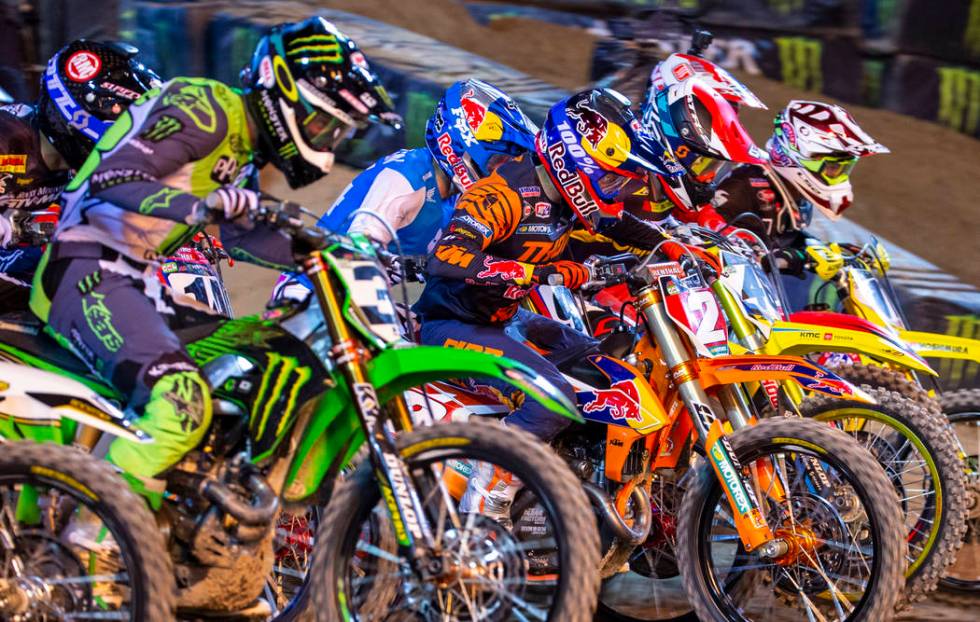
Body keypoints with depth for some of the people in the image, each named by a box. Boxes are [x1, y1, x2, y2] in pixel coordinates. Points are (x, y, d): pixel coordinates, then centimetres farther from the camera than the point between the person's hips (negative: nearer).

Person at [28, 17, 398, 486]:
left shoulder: (244, 148, 18)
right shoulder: (203, 109, -12)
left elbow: (241, 237, 27)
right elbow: (110, 178, -23)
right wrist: (198, 205, -38)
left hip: (142, 280, 11)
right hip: (90, 274, -11)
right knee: (181, 401, -30)